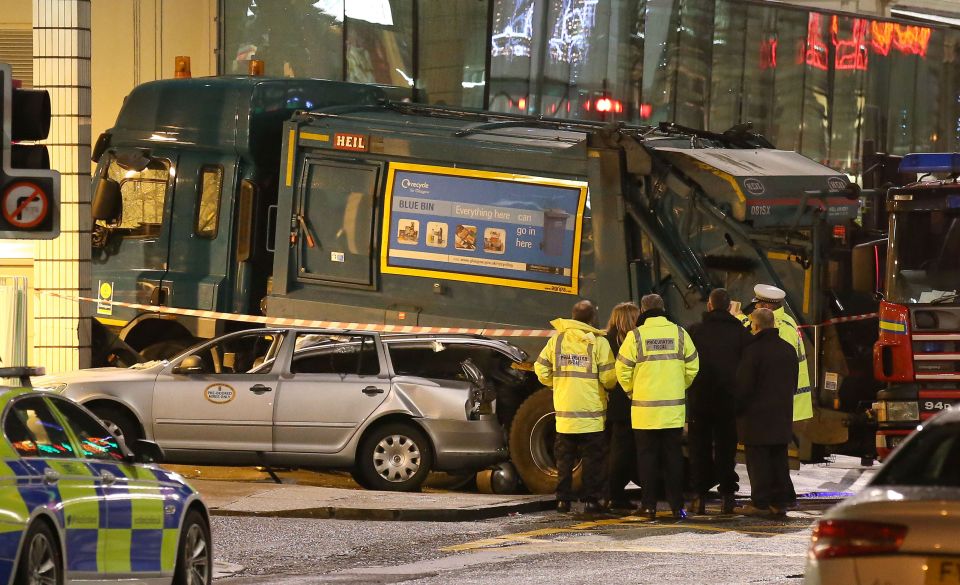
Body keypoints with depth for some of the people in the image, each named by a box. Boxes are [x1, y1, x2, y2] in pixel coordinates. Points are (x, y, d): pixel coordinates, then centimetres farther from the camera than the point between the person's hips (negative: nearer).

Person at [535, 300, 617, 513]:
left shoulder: (557, 339, 2)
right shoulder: (598, 342, -9)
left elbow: (541, 370, 4)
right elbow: (608, 377, -12)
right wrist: (608, 385, 11)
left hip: (564, 409, 3)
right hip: (591, 412, -3)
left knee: (564, 458, 12)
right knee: (593, 458, 5)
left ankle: (563, 500, 13)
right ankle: (591, 500, 2)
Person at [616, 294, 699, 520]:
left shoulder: (635, 336, -7)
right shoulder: (679, 333, 1)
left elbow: (623, 370, -3)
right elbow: (692, 367, 7)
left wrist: (632, 391, 15)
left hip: (644, 408, -2)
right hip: (674, 409, 2)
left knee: (647, 457, 6)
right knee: (674, 456, 8)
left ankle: (649, 505, 6)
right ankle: (677, 506, 6)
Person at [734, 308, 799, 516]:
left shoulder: (753, 350, -14)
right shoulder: (789, 350, 9)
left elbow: (743, 384, -13)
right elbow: (793, 383, 17)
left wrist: (738, 407, -1)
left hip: (757, 415, -6)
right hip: (782, 414, 7)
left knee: (758, 460, -3)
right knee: (779, 460, 10)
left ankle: (760, 503, -3)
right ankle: (780, 501, 11)